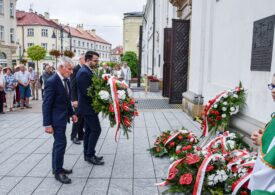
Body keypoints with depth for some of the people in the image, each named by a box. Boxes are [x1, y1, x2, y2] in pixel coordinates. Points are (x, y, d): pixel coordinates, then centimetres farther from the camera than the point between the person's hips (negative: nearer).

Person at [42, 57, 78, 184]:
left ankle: (57, 168, 31)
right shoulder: (52, 82, -20)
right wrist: (47, 124, -21)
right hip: (56, 118, -9)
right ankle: (58, 172, 10)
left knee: (58, 143, 17)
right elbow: (46, 104, -20)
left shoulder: (66, 80, 6)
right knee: (61, 143, -5)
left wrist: (72, 113, 13)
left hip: (63, 117, 9)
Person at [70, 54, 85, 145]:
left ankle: (81, 135, 22)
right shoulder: (75, 69, -10)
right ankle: (74, 136, 13)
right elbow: (73, 85, -15)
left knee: (83, 117, 11)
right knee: (78, 117, 0)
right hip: (78, 98, -6)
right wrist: (74, 99, -20)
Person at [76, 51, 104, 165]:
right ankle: (90, 155, 5)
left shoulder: (87, 71, 12)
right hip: (88, 107, -10)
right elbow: (87, 92, -25)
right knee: (96, 129, -5)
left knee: (89, 130, 14)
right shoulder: (84, 73, -20)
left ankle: (88, 154, 22)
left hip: (88, 106, 10)